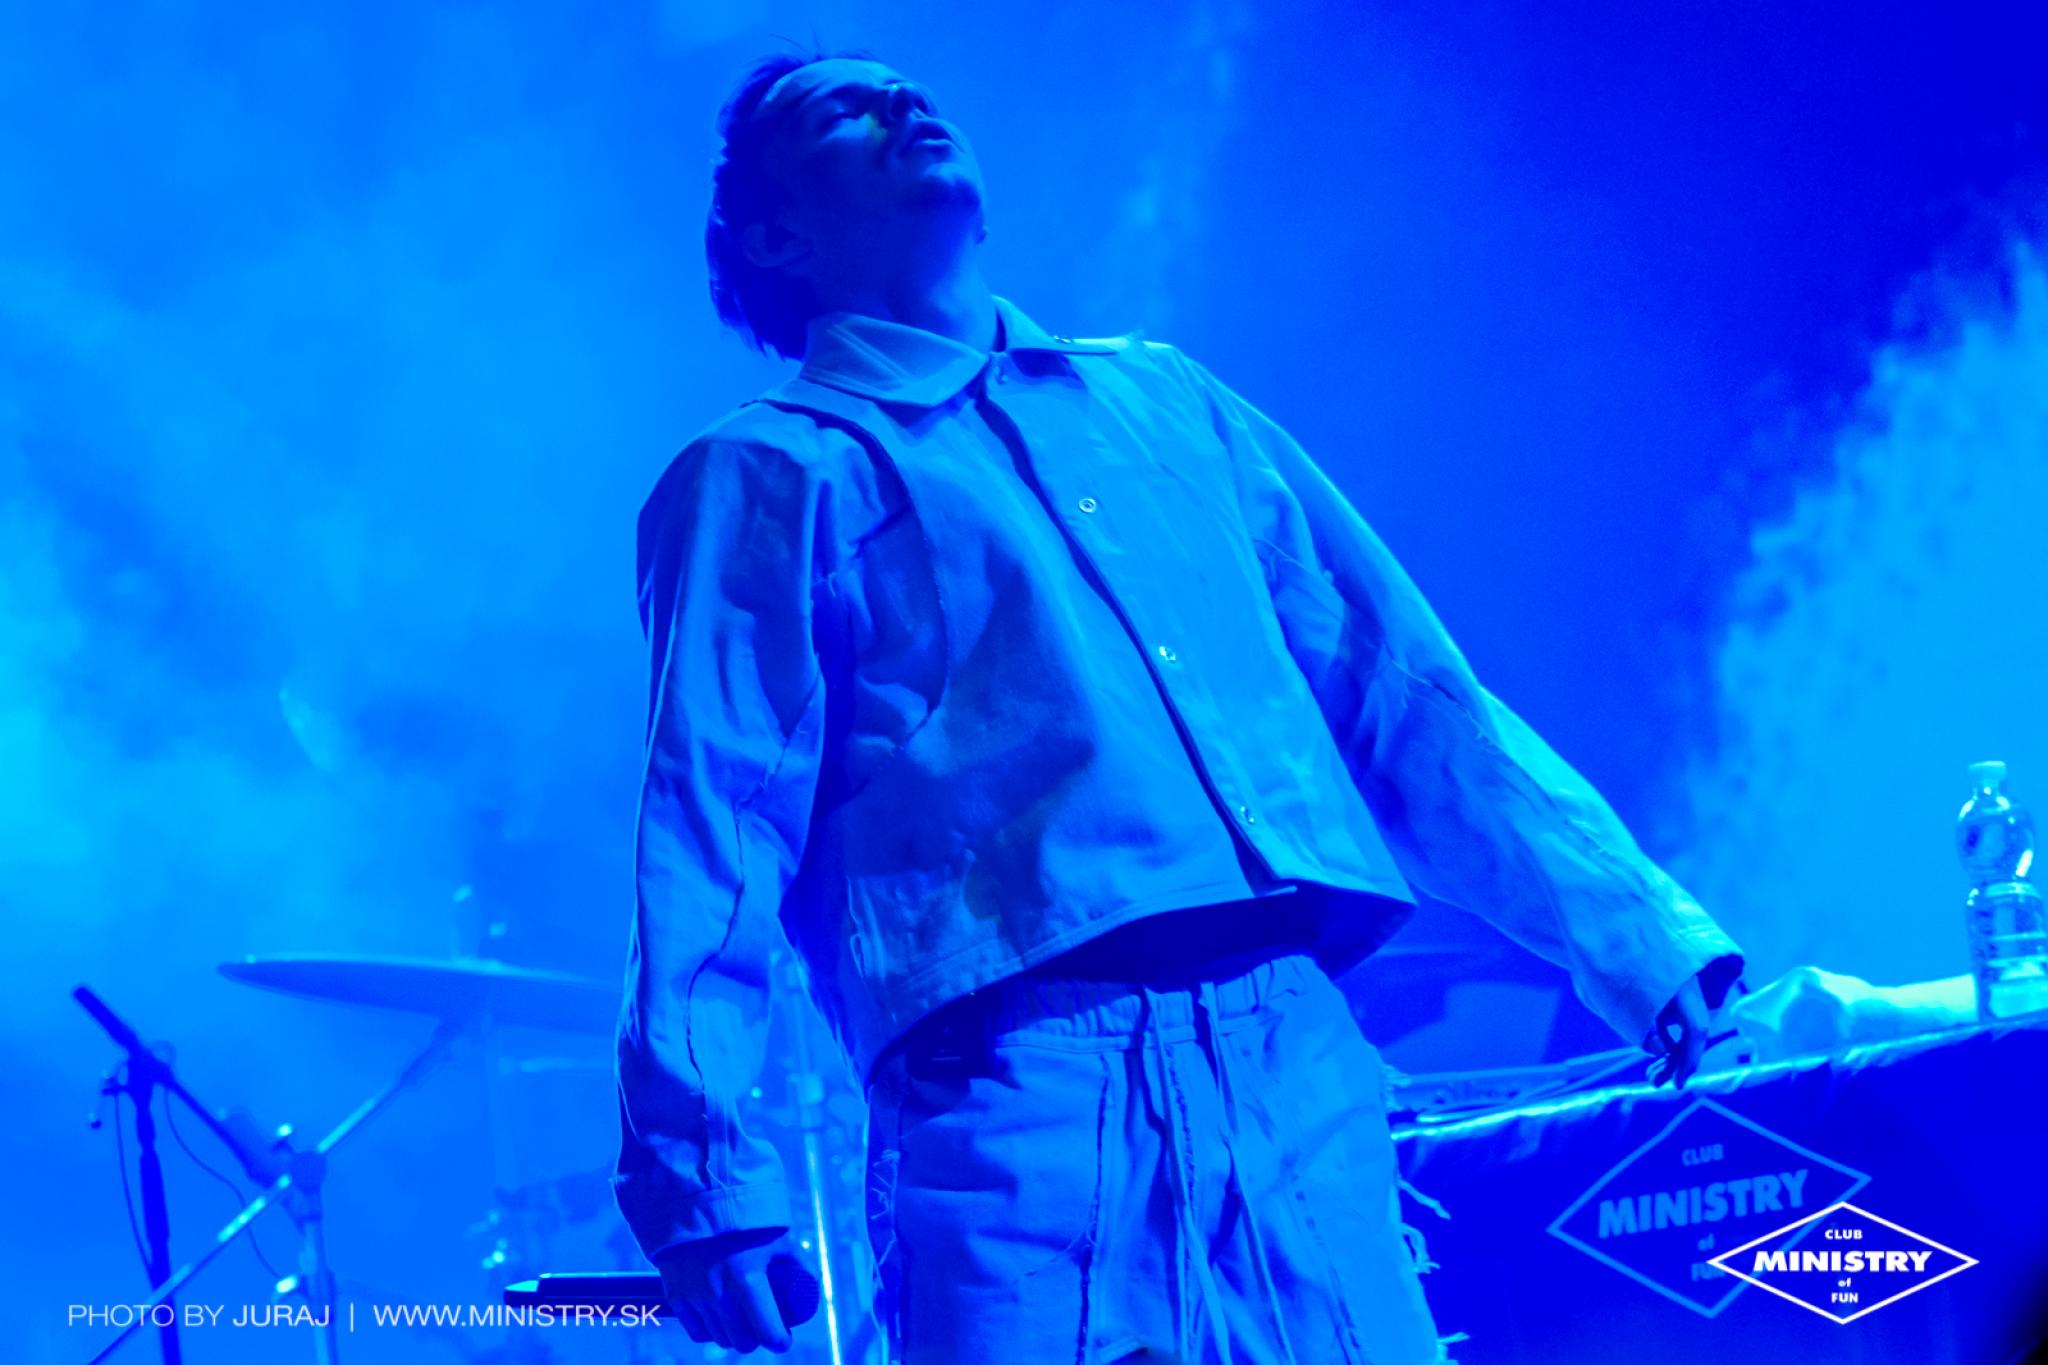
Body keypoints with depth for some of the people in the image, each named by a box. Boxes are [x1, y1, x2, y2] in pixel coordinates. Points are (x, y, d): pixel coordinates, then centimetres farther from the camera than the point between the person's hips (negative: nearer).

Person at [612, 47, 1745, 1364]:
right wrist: (706, 1172, -14)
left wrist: (1653, 944, 12)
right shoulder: (770, 478, 10)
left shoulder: (1168, 401, 25)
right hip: (1027, 1096, -4)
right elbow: (711, 838, 0)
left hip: (1308, 1069, 4)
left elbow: (1416, 702, 22)